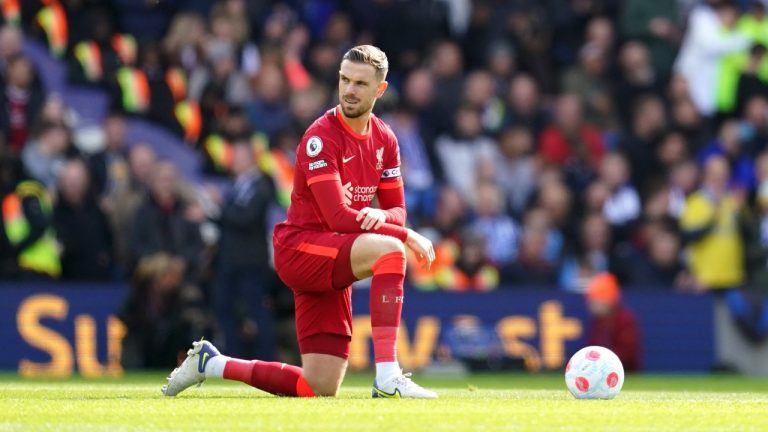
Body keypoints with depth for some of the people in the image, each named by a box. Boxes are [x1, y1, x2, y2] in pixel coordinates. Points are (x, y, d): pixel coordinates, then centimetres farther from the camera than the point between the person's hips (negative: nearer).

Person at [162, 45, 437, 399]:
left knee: (320, 388, 2)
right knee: (390, 249, -35)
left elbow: (397, 208, 11)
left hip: (331, 266, 8)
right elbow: (338, 218, -23)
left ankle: (210, 363, 20)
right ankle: (387, 378, -36)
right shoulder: (321, 138, -16)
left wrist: (382, 215, -15)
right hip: (300, 247, -8)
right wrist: (407, 235, -21)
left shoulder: (384, 139, 8)